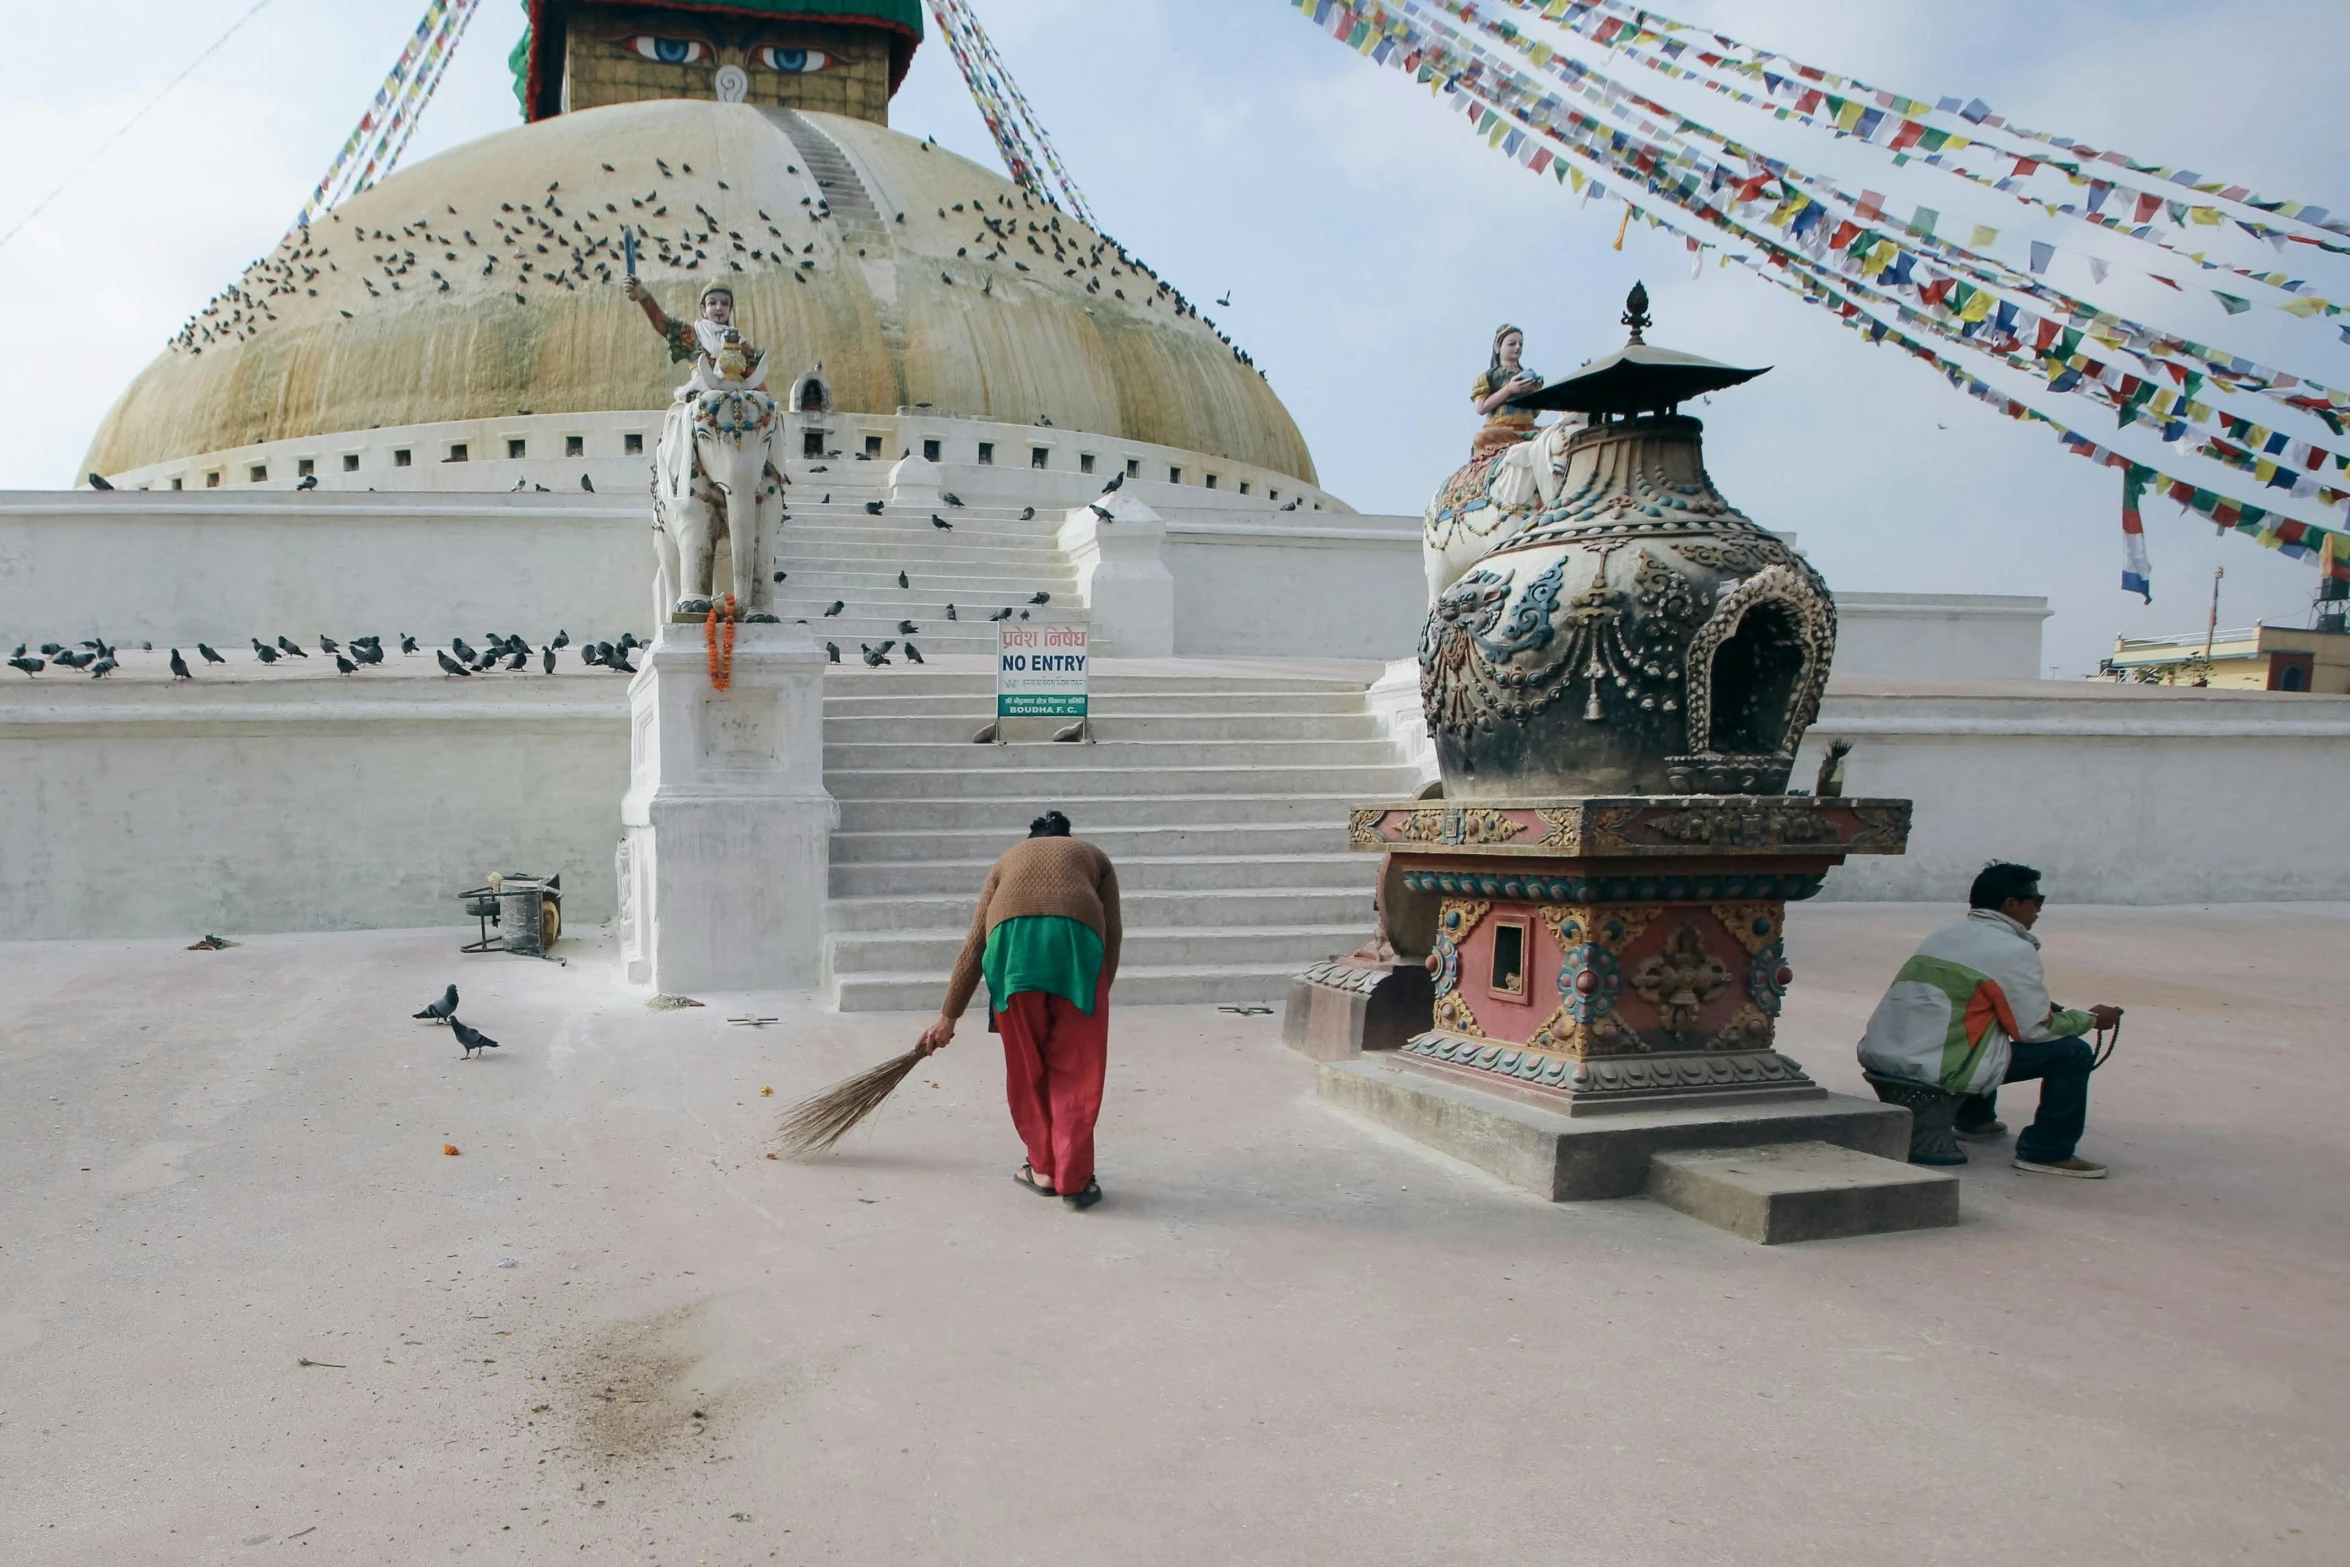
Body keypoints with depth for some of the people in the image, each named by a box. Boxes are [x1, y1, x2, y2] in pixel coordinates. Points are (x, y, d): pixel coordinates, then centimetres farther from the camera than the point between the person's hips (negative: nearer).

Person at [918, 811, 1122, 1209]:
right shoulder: (1093, 856, 33)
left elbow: (974, 947, 29)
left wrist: (948, 1017, 31)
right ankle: (1074, 1180, 8)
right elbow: (1112, 933, 15)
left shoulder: (1008, 860, 35)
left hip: (1011, 935, 1)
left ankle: (1043, 1169, 24)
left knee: (1026, 1065, 15)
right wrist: (1098, 993, 19)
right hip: (1077, 935, -1)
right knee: (1075, 1068, 8)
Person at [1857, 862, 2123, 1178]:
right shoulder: (2014, 951, -7)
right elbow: (2035, 1030, -3)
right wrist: (2091, 1019, 14)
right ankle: (2046, 1152, 6)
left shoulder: (1944, 935, 17)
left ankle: (1976, 1119, 48)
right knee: (2073, 1053, 1)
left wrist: (2039, 1006, 29)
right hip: (1935, 1069, -9)